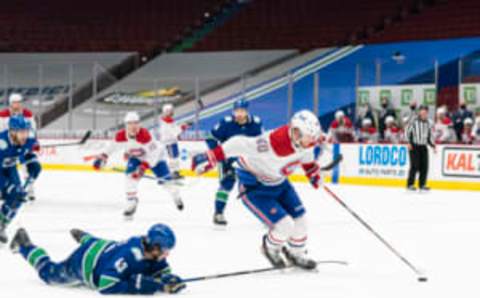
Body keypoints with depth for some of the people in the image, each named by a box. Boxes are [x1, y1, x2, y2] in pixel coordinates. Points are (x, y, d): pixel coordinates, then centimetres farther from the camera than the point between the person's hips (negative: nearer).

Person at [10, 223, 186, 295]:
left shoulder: (151, 251, -23)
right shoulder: (128, 255, -45)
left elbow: (162, 272, -10)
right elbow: (105, 286, -47)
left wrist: (170, 280, -33)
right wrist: (138, 285, -48)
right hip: (83, 261, -6)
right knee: (48, 273, 22)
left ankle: (83, 237, 67)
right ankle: (24, 245, 39)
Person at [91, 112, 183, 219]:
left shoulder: (144, 135, -41)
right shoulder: (121, 135, -27)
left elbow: (154, 152, -37)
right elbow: (114, 146, -5)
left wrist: (144, 166, -43)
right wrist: (104, 156, -14)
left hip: (154, 155, -3)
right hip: (136, 157, 3)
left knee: (164, 179, -2)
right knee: (130, 175, -22)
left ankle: (176, 196, 28)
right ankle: (131, 201, -8)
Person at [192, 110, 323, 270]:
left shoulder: (305, 142, -15)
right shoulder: (273, 143, -40)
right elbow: (239, 145, -38)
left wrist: (313, 172, 21)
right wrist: (211, 158, -38)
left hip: (279, 182, 7)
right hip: (253, 186, -7)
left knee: (300, 219, 7)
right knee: (284, 225, -14)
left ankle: (296, 254, 35)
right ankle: (270, 248, 20)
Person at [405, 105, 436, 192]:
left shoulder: (429, 123, 8)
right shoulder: (414, 121, -9)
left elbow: (430, 136, 16)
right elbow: (408, 132, -4)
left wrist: (433, 146, 7)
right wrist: (409, 142, -14)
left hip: (423, 146, 5)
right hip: (414, 146, -5)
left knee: (424, 166, 0)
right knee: (415, 165, -11)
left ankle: (422, 184, 10)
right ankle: (410, 184, -3)